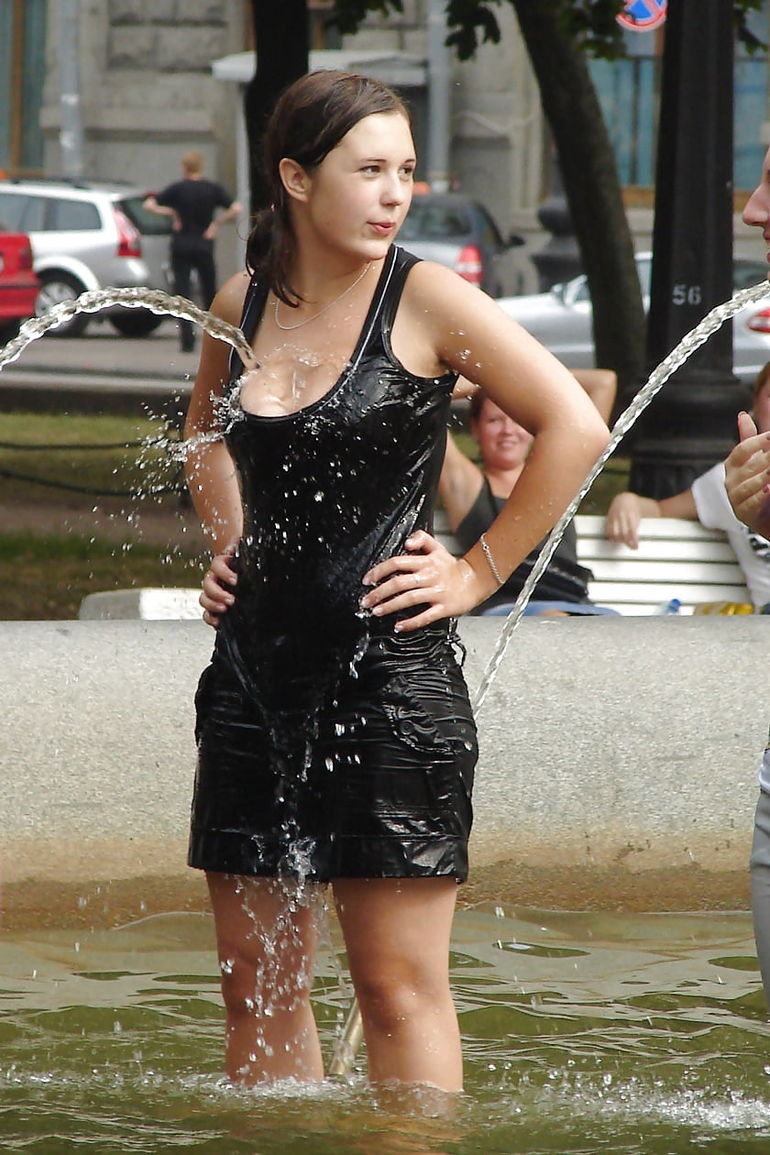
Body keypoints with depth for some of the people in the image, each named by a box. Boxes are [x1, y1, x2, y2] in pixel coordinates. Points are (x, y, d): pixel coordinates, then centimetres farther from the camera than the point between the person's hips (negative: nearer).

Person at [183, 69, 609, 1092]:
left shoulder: (427, 300, -8)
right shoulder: (241, 305, 7)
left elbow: (575, 429, -9)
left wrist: (479, 573, -8)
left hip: (391, 672, -5)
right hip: (255, 666, 5)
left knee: (399, 984, -5)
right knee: (257, 980, 9)